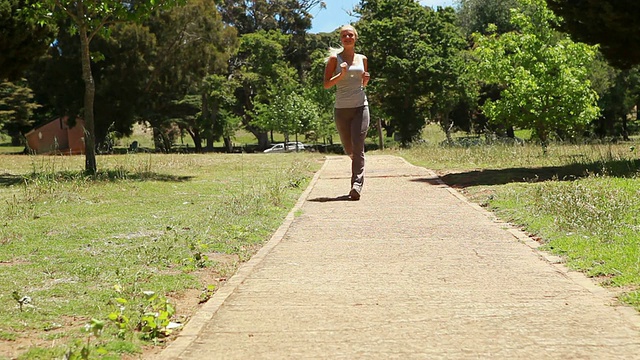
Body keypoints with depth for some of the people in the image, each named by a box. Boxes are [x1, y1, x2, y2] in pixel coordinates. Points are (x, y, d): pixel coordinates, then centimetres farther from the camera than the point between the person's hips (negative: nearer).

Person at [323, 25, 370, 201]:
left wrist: (366, 79, 1)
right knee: (349, 148, 10)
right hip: (341, 109, 0)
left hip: (360, 107, 0)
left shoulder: (362, 59, 11)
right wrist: (342, 74, -17)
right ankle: (358, 165, 43)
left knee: (358, 147, -12)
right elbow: (326, 84, -3)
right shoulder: (334, 58, 2)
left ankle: (357, 185, -16)